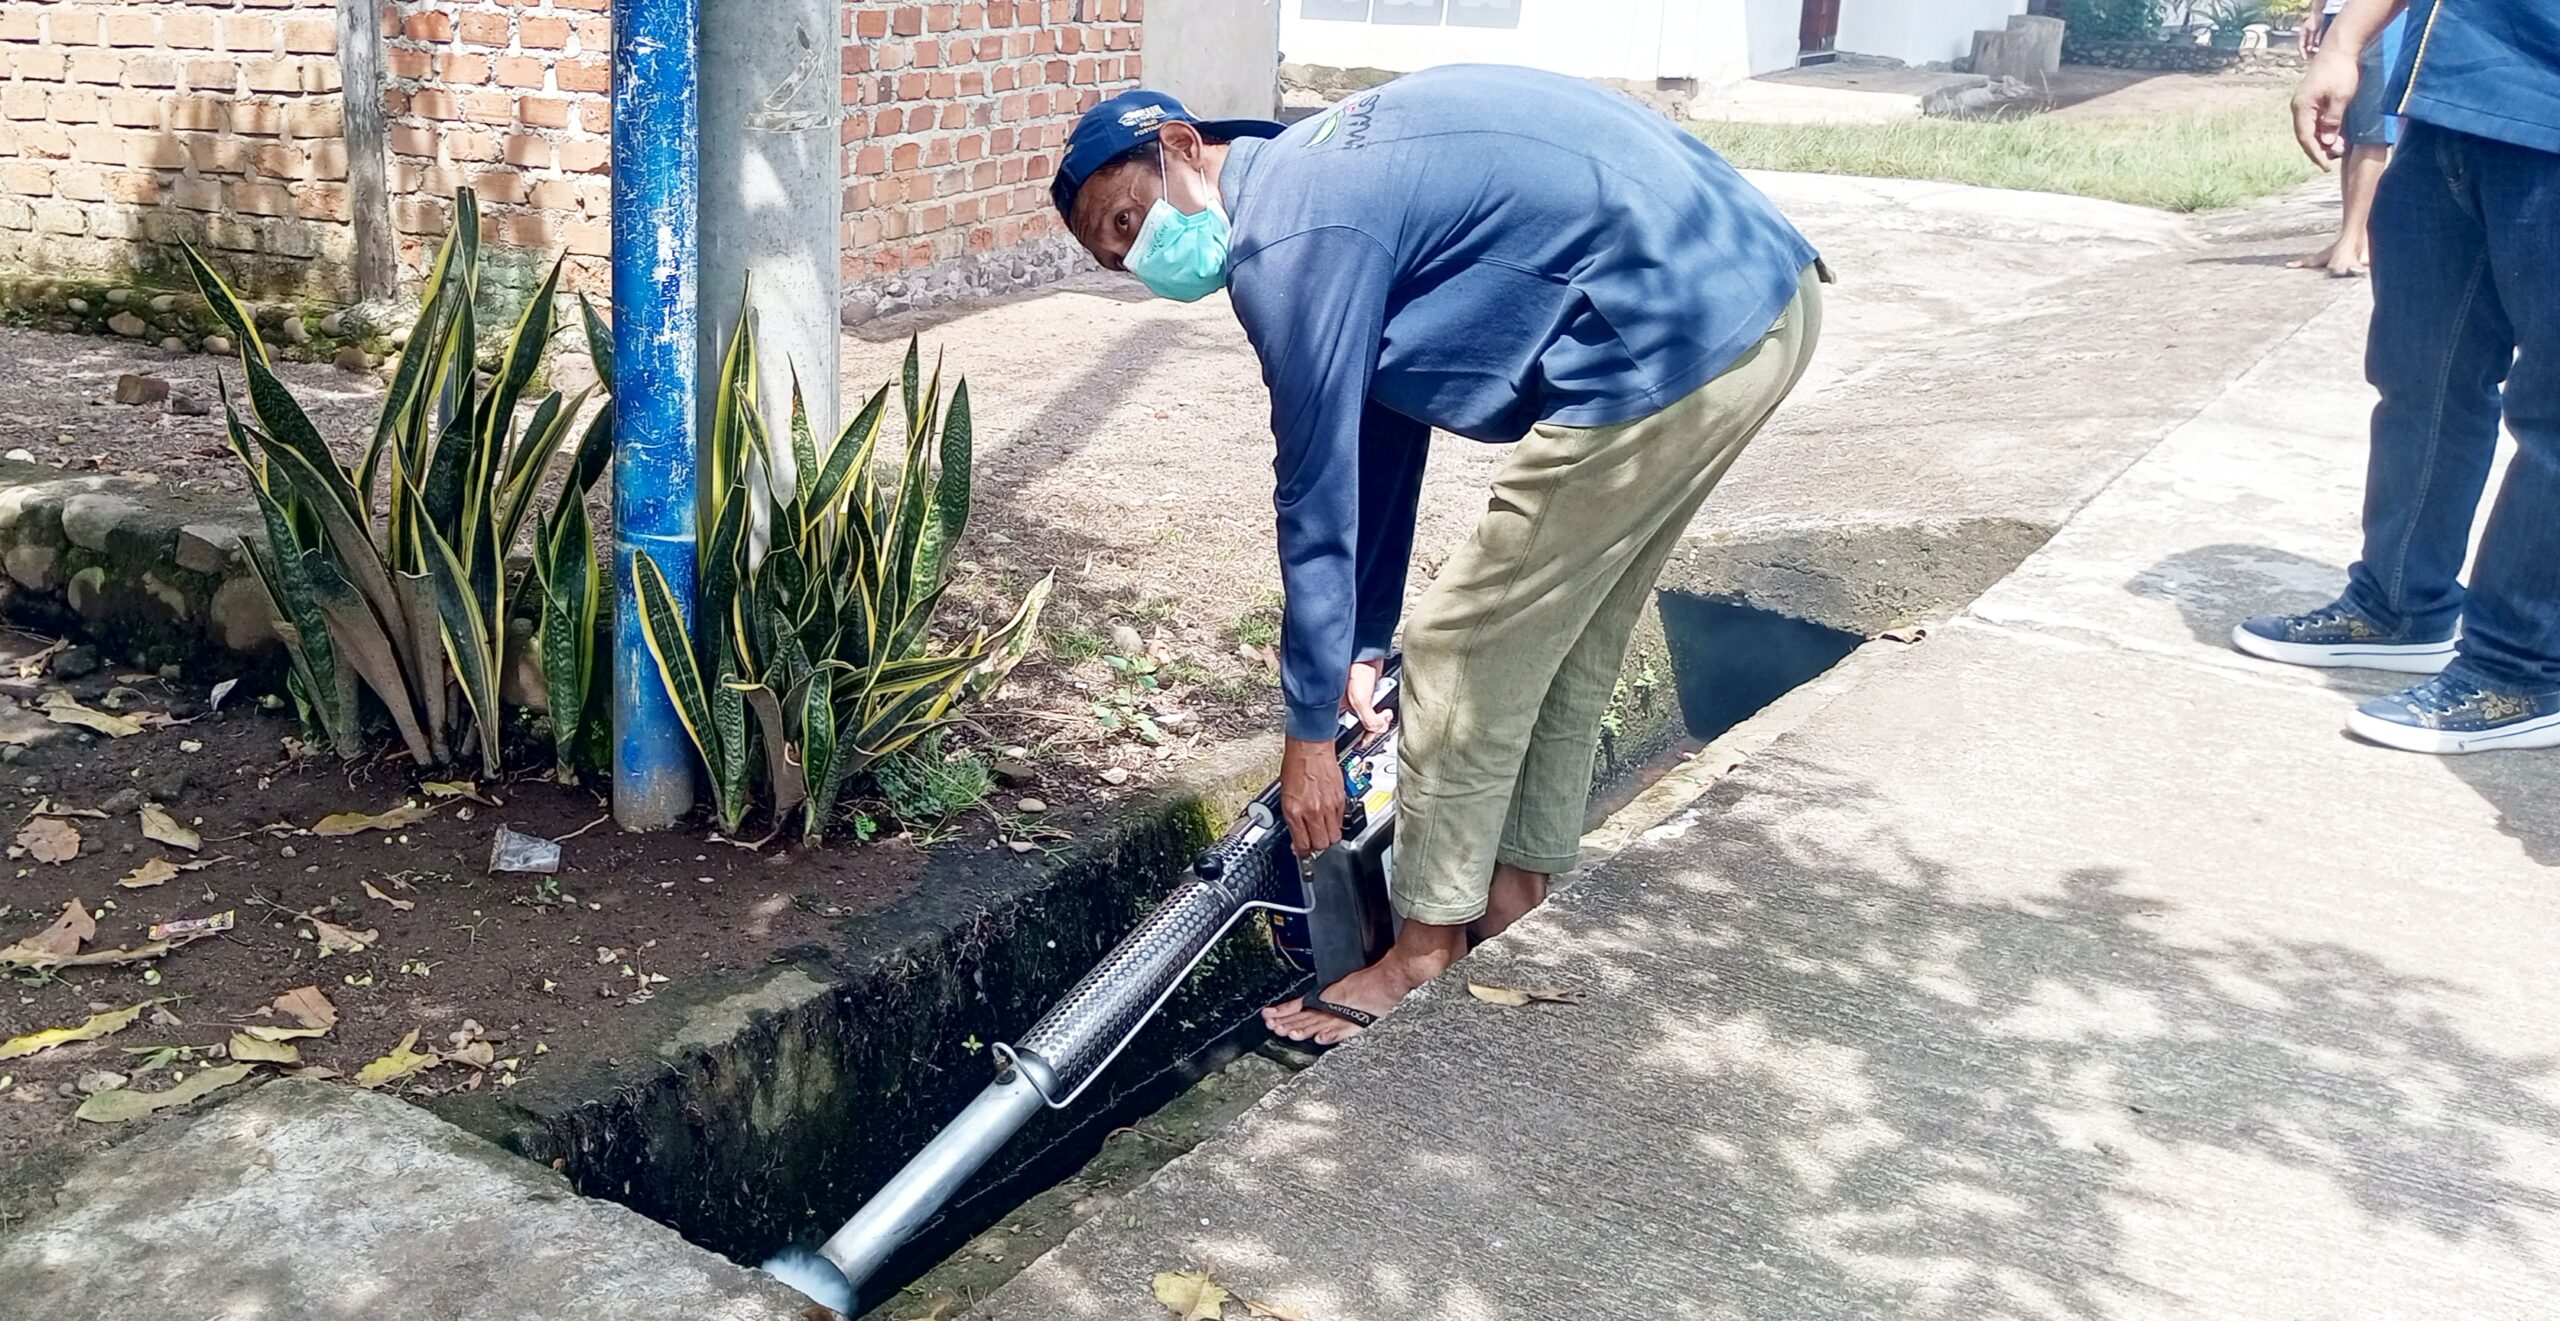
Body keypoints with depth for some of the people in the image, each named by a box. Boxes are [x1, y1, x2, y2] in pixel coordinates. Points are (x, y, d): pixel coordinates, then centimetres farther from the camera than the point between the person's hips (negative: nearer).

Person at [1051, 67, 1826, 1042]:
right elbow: (1381, 443, 22)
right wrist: (1364, 645, 25)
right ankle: (1517, 893, 36)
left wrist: (1311, 729, 3)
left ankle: (1425, 961, 15)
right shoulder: (1328, 175, 19)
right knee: (1566, 634, 22)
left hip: (1676, 339, -10)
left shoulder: (1289, 244, -11)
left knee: (1465, 651, 2)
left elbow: (1318, 499, -7)